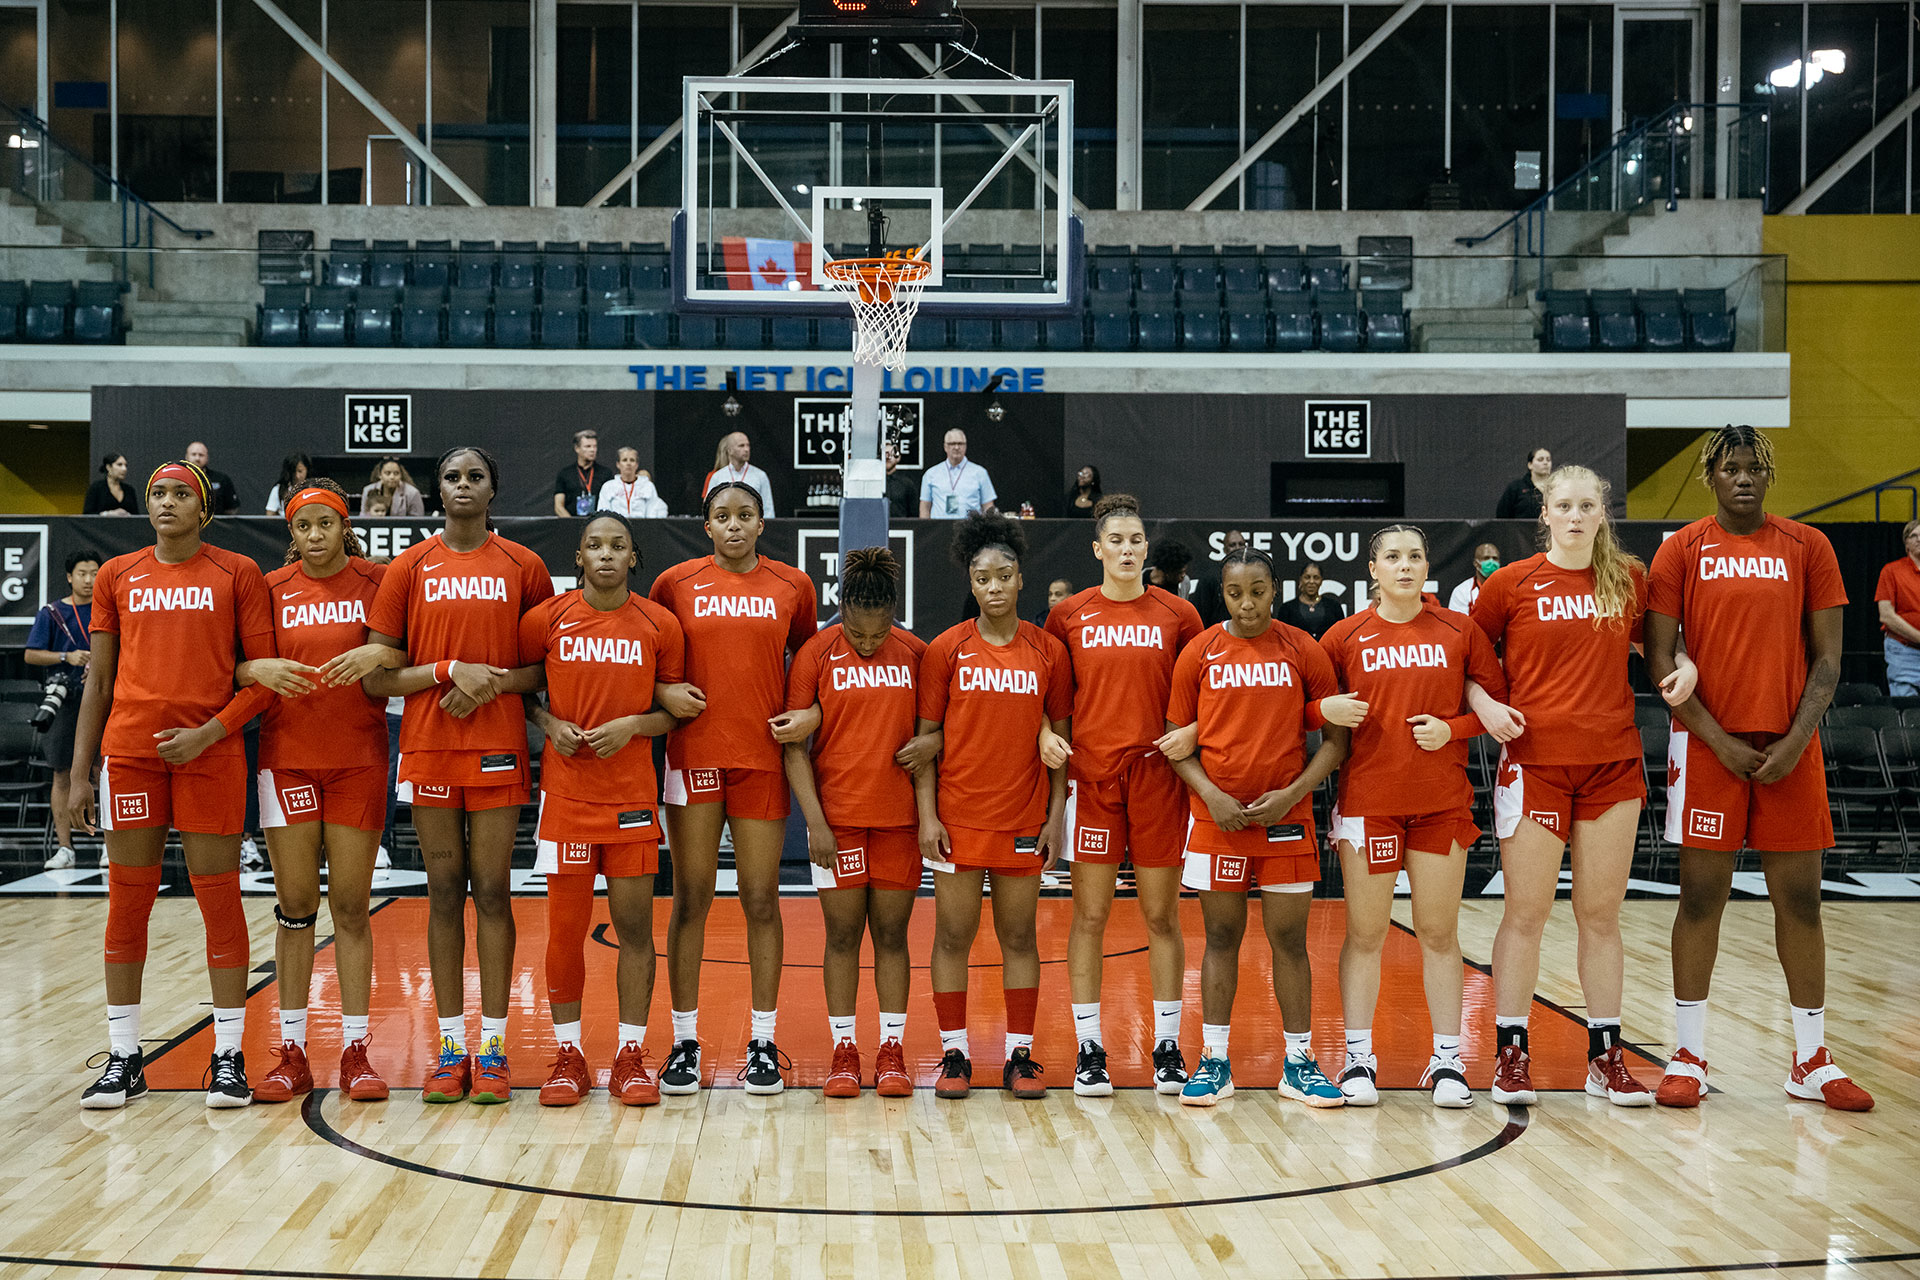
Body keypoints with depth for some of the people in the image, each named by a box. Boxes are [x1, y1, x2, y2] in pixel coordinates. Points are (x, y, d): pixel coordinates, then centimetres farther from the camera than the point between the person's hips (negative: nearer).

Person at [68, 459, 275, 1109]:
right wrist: (78, 774, 8)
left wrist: (210, 732, -12)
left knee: (219, 900, 0)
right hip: (129, 751, 2)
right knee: (127, 902, 4)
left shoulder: (237, 574, 4)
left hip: (210, 753, -2)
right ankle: (123, 1058, 14)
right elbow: (98, 680, 13)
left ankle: (228, 1056, 8)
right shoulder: (117, 576, 12)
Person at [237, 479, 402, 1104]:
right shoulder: (271, 589, 6)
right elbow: (234, 667, 6)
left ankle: (355, 1052, 8)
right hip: (287, 755, 1)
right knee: (295, 905, 2)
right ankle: (292, 1054, 10)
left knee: (350, 906, 1)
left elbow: (413, 656, -1)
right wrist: (259, 668, -16)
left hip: (359, 759, -1)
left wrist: (380, 654, -21)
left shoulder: (377, 581, 2)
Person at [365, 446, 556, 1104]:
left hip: (499, 747, -1)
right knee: (444, 891, 5)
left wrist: (493, 681, -12)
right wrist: (451, 669, -12)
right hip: (428, 747, 1)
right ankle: (451, 1048, 13)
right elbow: (376, 676, 1)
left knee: (492, 890, 0)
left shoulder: (523, 566, 4)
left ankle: (493, 1048, 8)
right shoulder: (410, 567, 4)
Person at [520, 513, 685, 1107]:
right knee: (565, 926, 3)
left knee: (635, 925, 1)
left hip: (633, 790, 0)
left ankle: (631, 1057, 11)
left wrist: (633, 725, -10)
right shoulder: (546, 619, 1)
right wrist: (550, 724, -6)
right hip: (566, 790, 0)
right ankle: (568, 1057, 15)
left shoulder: (660, 625, 2)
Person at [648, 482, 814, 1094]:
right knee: (691, 899, 3)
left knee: (761, 901, 3)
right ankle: (684, 1041, 12)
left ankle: (763, 1043, 12)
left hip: (763, 757, 0)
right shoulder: (675, 583, 4)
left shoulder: (793, 586, 6)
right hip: (693, 757, 0)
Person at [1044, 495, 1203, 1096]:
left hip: (1157, 775, 0)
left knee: (1162, 916, 5)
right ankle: (1089, 1050, 10)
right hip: (1090, 775, 0)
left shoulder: (1177, 614, 5)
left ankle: (1167, 1046, 15)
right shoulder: (1068, 614, 5)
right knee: (1090, 916, 2)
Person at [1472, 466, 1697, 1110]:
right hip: (1534, 760, -2)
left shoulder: (1630, 579, 7)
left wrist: (1684, 666, 1)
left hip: (1613, 762, 3)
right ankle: (1510, 1056, 7)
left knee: (1601, 913, 7)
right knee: (1525, 913, -1)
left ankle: (1606, 1057, 16)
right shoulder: (1512, 583, 0)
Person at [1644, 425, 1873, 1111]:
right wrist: (1718, 740, -9)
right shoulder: (1682, 550, 2)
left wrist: (1795, 740, -8)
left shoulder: (1807, 546, 6)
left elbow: (1826, 658, 5)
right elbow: (1660, 660, -2)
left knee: (1799, 899, 5)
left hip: (1789, 749, 2)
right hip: (1708, 744, -2)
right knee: (1701, 895, 1)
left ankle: (1811, 1061, 17)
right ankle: (1688, 1055, 11)